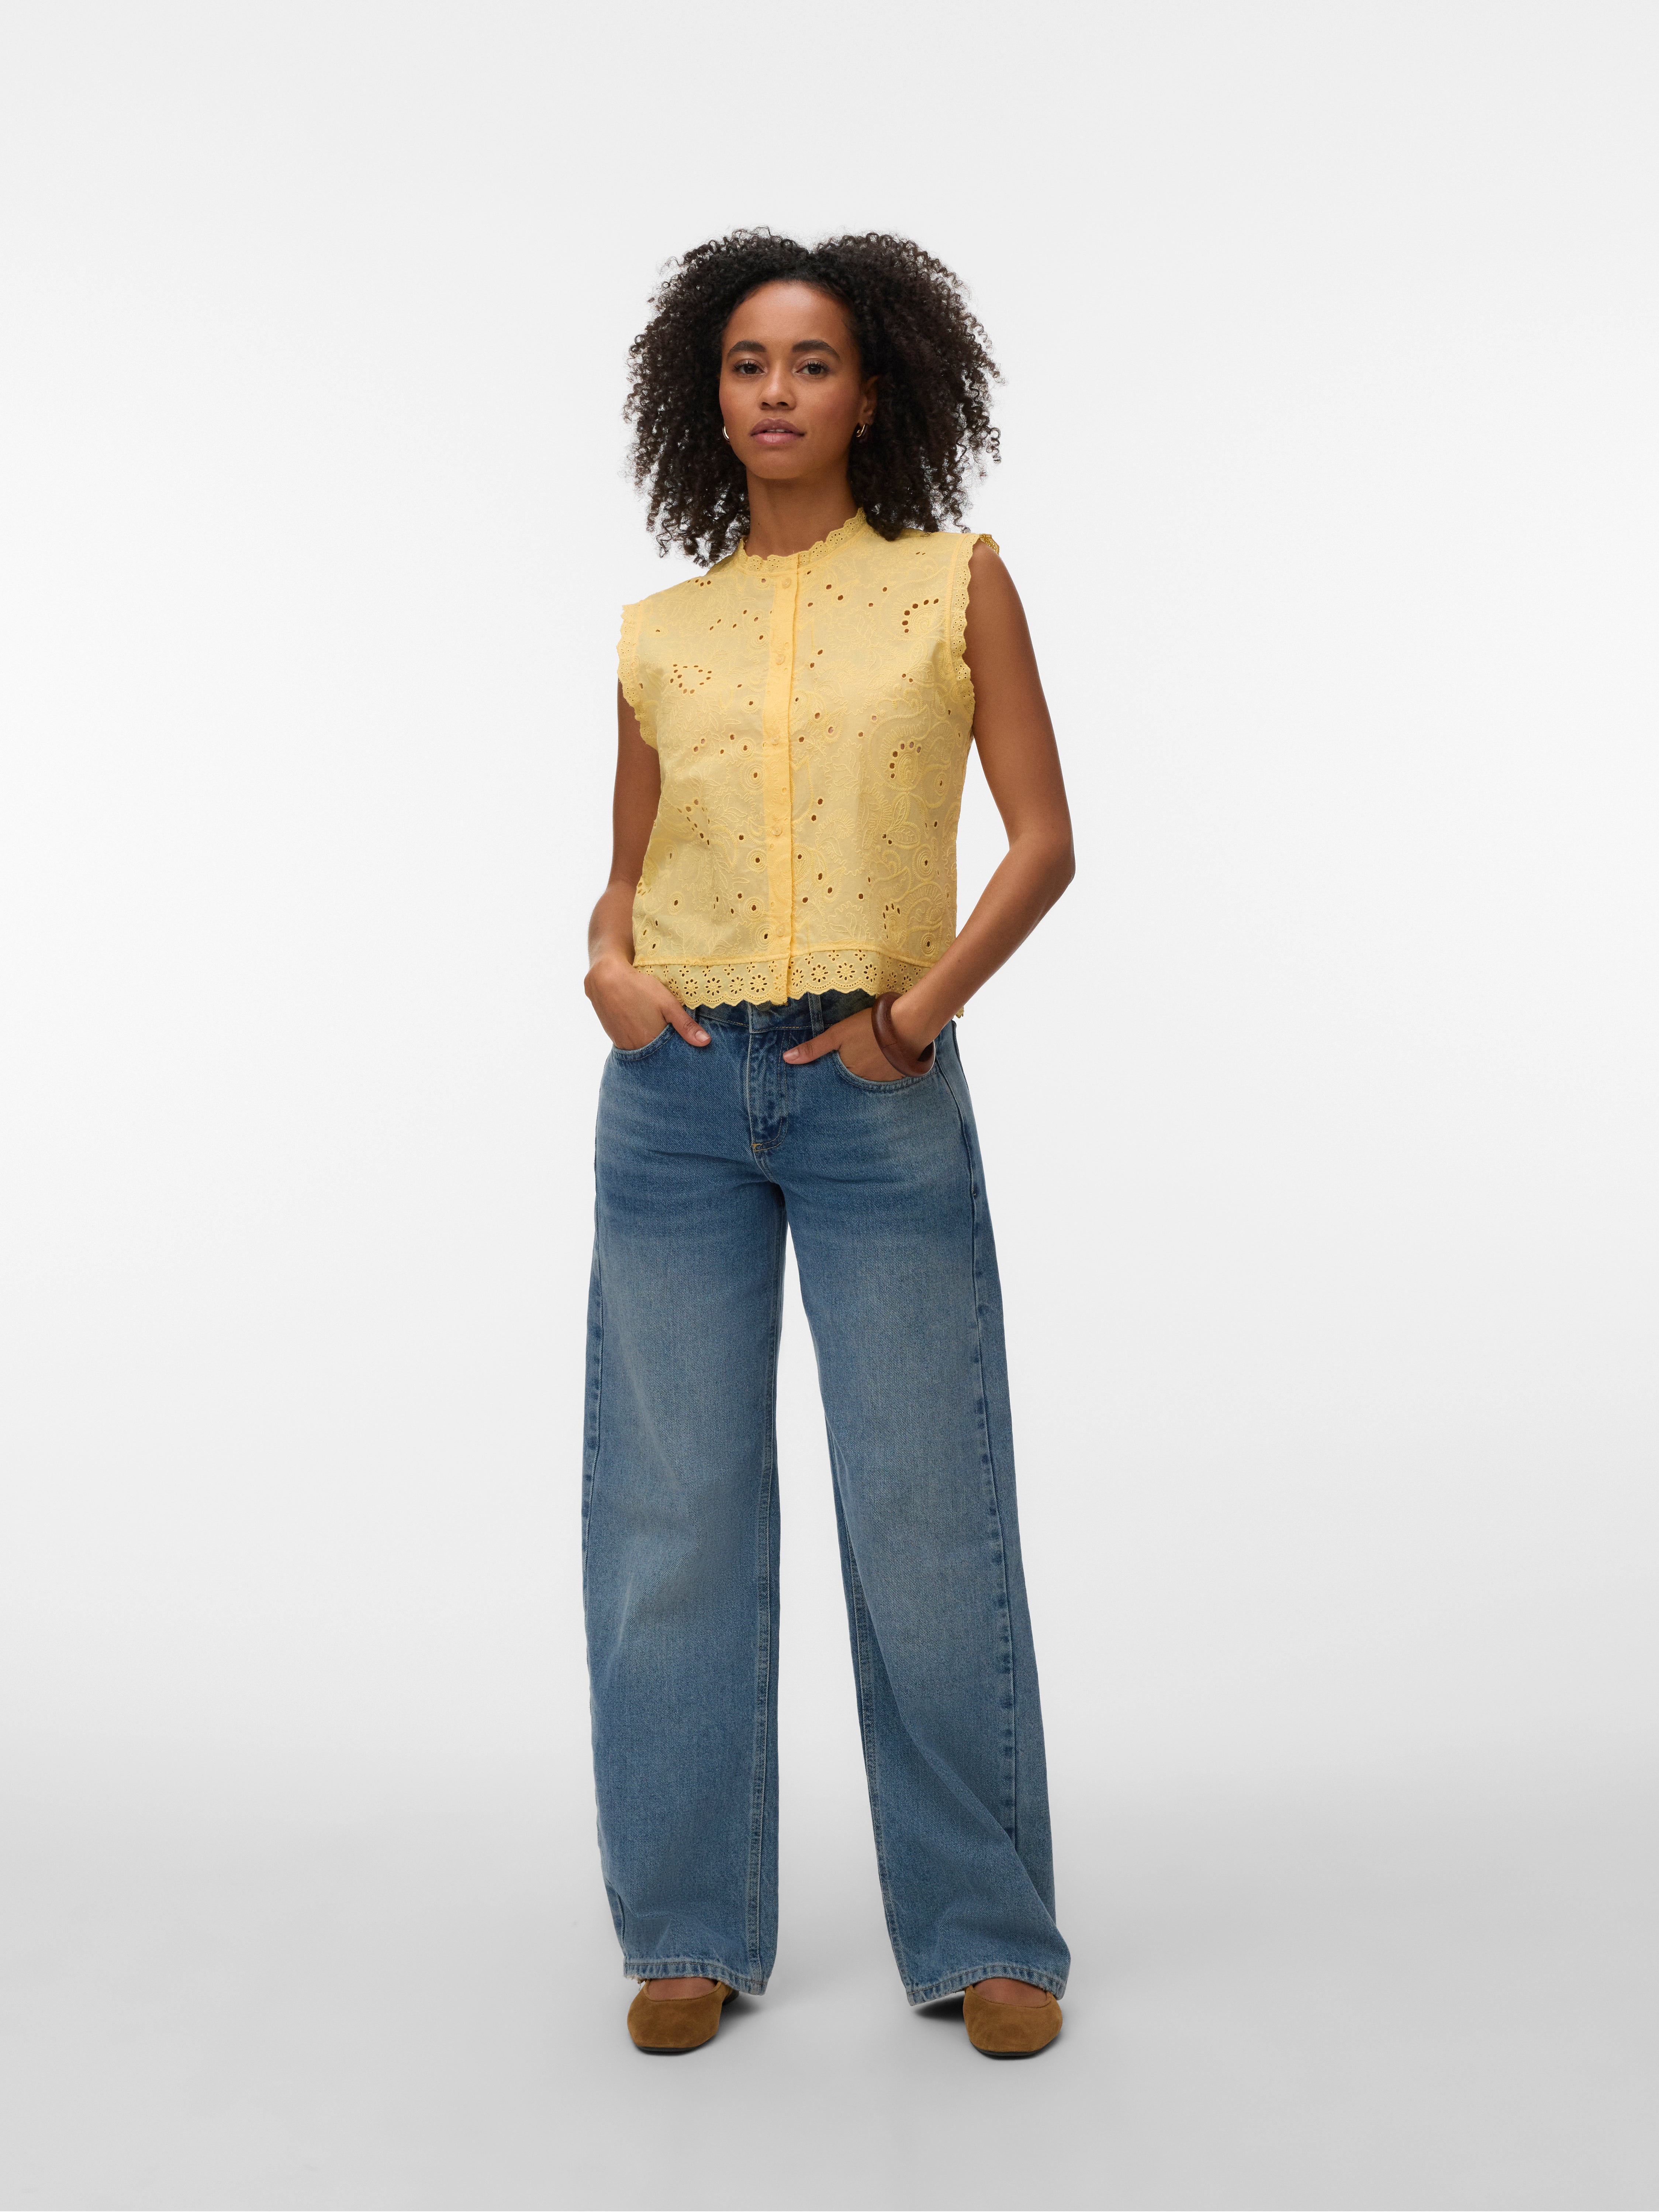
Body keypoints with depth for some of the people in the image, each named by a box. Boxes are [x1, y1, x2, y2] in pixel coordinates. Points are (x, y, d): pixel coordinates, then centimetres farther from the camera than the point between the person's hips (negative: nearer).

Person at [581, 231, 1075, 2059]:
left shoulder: (955, 583, 7)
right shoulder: (661, 635, 12)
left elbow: (1045, 838, 2)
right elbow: (627, 875, 16)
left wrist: (920, 1009, -11)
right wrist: (609, 967, -6)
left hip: (881, 1093, -2)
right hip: (679, 1091, 3)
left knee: (927, 1518, 0)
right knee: (674, 1510, 5)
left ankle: (983, 1935, 15)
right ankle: (691, 1930, 18)